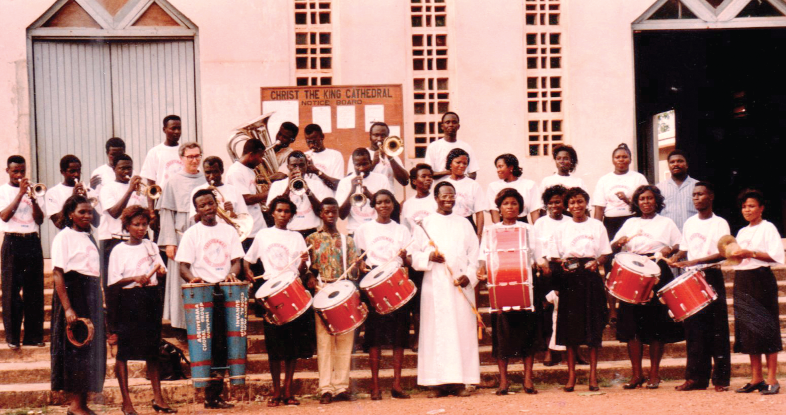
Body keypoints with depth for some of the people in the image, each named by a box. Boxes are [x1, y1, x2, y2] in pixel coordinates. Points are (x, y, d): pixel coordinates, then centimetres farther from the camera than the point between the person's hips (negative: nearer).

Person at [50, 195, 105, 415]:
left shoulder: (89, 237, 16)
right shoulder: (64, 237, -7)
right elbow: (58, 274, -14)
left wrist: (98, 304, 11)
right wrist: (67, 308, -22)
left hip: (91, 294, 8)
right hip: (72, 292, -8)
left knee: (91, 348, 8)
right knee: (74, 349, -5)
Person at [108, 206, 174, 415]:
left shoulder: (151, 246, 12)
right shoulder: (119, 250, -2)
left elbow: (161, 269, 14)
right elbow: (114, 281, -6)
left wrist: (161, 271, -9)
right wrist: (135, 278, -21)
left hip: (150, 298, 4)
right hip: (128, 300, -4)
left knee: (152, 350, 9)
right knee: (123, 352, -3)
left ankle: (158, 398, 15)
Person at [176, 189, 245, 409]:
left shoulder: (228, 231, 13)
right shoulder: (192, 234, 4)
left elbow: (236, 260, 11)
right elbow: (183, 266, 0)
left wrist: (231, 274, -11)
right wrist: (192, 278, -22)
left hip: (226, 292, 3)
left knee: (223, 344, 2)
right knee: (207, 344, -6)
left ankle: (215, 394, 8)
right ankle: (210, 394, -3)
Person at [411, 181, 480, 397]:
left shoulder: (464, 224, 15)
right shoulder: (424, 224, 11)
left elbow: (474, 254, 10)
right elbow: (414, 255, 6)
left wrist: (469, 276, -6)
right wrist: (429, 257, -14)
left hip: (461, 286, 1)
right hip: (435, 285, -1)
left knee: (462, 330, -3)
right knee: (436, 331, -5)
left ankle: (460, 381, -1)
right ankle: (438, 382, -2)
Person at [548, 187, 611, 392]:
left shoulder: (597, 226, 8)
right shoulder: (562, 229, 10)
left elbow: (606, 253, 7)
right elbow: (553, 257, 9)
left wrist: (596, 262, -13)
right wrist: (562, 264, -11)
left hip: (590, 277, -1)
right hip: (569, 277, 1)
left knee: (593, 324, -2)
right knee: (570, 325, 0)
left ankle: (593, 375, 4)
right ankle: (571, 375, 6)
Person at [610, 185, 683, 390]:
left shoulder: (666, 223, 13)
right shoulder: (630, 223, 18)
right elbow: (612, 248, 15)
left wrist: (670, 250, -11)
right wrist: (619, 243, -7)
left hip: (658, 274, -2)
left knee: (656, 325, -3)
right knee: (632, 324, -4)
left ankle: (654, 374, 5)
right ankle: (636, 374, 3)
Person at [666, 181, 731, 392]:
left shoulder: (720, 223, -2)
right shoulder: (689, 223, 15)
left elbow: (722, 254, -12)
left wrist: (695, 262, -21)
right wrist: (676, 259, 0)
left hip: (711, 277, -5)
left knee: (717, 329, -5)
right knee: (693, 329, 3)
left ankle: (721, 379, -1)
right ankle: (696, 378, 7)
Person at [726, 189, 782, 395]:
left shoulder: (768, 228, -2)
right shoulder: (742, 232, 18)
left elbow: (776, 256, -13)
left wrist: (750, 253, -18)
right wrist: (735, 256, 0)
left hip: (761, 279, -7)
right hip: (742, 281, 7)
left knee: (767, 329, -7)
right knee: (749, 330, 6)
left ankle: (772, 380, -5)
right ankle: (756, 379, 11)